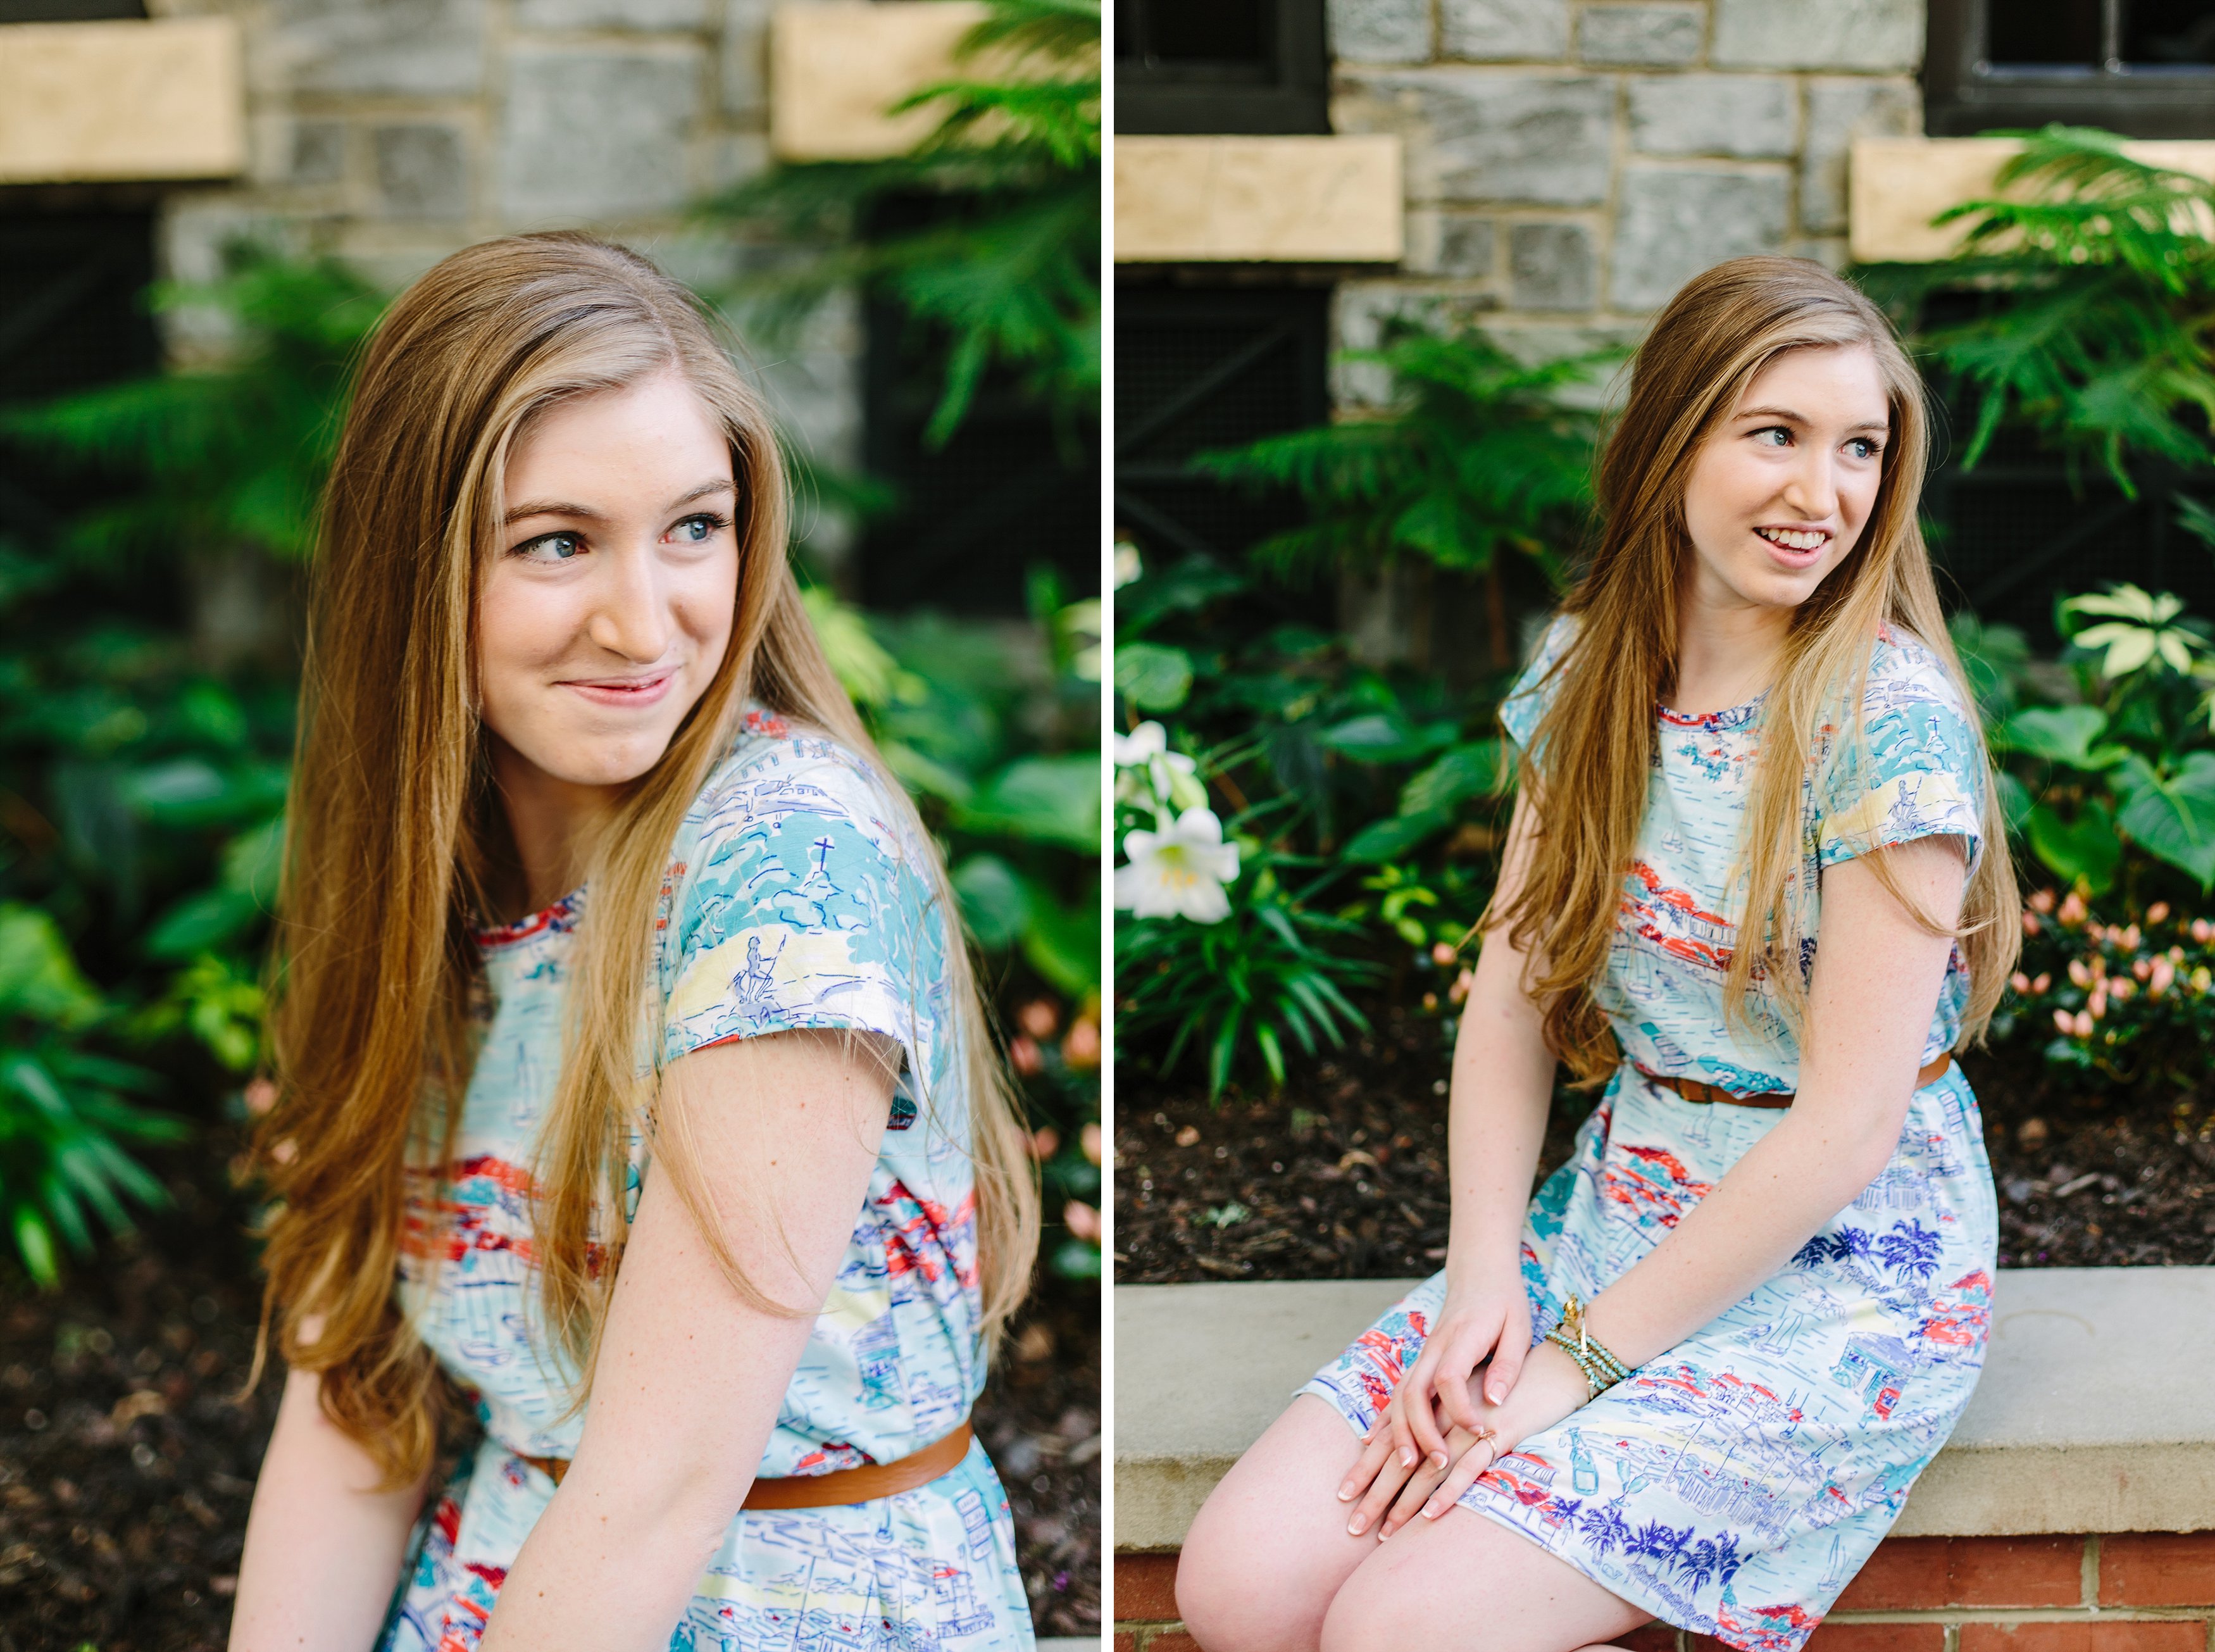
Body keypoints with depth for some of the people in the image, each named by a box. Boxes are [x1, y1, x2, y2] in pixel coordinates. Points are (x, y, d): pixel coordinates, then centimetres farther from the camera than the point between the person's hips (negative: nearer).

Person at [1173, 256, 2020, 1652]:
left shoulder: (1891, 721, -16)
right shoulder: (1590, 670, 3)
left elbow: (1850, 1126, -18)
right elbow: (1512, 995, 4)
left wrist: (1578, 1362, -17)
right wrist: (1484, 1274, -11)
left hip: (1843, 1268, -6)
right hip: (1614, 1208, 6)